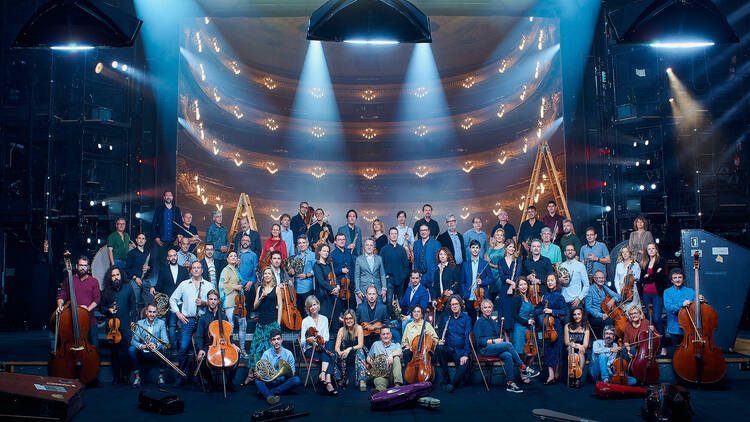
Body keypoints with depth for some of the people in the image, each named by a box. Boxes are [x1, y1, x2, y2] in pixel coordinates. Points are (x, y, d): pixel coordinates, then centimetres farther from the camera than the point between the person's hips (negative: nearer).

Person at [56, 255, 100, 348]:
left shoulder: (94, 281, 11)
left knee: (94, 345, -8)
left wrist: (89, 308, -11)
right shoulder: (68, 280, 12)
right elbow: (61, 296, 9)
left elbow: (97, 299, 5)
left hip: (89, 319, 0)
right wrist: (60, 305, -11)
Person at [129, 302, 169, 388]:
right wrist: (143, 346, -27)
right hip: (142, 355, 1)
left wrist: (156, 345, -31)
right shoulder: (139, 323, 5)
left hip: (155, 355, -1)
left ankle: (161, 377, -14)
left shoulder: (161, 323, 2)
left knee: (162, 348, -31)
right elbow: (134, 341, -6)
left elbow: (165, 341, -9)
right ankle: (137, 377, -14)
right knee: (131, 349, -25)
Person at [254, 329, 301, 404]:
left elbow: (293, 373, 1)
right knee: (258, 381, -29)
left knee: (296, 380, -28)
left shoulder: (288, 353, 1)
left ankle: (265, 392, -28)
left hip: (284, 382, 1)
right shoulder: (266, 354, 0)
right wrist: (258, 374, -33)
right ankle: (270, 397, -55)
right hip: (270, 382, 0)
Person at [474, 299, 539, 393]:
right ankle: (523, 368, -19)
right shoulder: (479, 322, 0)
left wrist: (503, 339, -4)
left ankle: (510, 383, -30)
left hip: (496, 348, 6)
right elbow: (480, 341, -9)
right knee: (508, 345, -28)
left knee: (508, 356, -29)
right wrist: (493, 341, -19)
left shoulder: (494, 321, 21)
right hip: (485, 349, -6)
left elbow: (502, 336, 20)